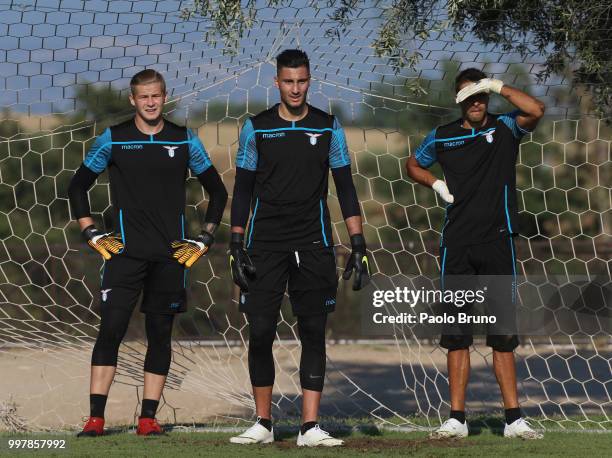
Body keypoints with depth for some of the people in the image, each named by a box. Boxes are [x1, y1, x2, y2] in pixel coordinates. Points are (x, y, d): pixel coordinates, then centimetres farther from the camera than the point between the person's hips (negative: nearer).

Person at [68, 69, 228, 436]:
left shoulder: (185, 141, 7)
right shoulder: (114, 139, 4)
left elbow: (218, 192, 16)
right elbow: (78, 187, 12)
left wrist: (205, 239, 8)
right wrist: (92, 234, 4)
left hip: (172, 255, 2)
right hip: (125, 252, -2)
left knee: (160, 335, 3)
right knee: (111, 329, -10)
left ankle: (148, 418, 7)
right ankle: (96, 418, -10)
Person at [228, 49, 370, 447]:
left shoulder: (328, 128, 5)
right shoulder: (257, 128, 4)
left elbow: (346, 189, 5)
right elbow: (243, 190, 6)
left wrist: (359, 246, -2)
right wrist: (237, 247, -1)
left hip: (313, 246, 0)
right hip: (265, 245, 0)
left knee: (314, 334, -1)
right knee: (261, 333, -4)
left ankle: (310, 426, 1)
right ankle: (263, 423, 9)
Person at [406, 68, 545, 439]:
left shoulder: (504, 128, 5)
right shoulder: (442, 137, 11)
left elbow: (536, 110, -15)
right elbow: (413, 165, 27)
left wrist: (497, 86, -15)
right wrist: (437, 184, 10)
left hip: (497, 241, -2)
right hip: (457, 244, 2)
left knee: (503, 332, 1)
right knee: (456, 332, 1)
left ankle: (514, 418, 2)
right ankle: (457, 419, 3)